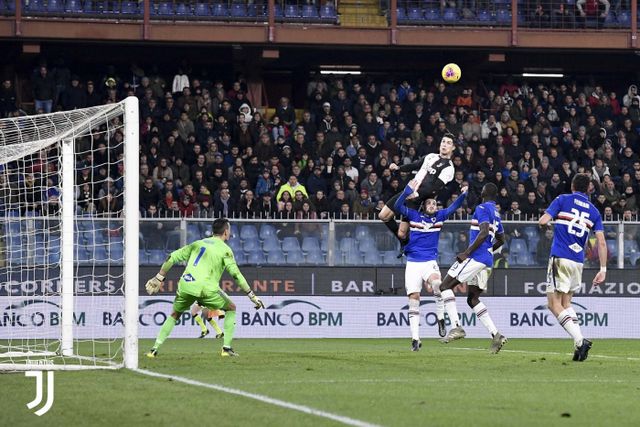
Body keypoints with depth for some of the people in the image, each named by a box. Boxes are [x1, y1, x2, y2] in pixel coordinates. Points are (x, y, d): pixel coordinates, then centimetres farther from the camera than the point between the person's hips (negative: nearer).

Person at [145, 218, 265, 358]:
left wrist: (159, 278, 27)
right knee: (231, 308, 18)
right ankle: (226, 347, 9)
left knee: (174, 315, 25)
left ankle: (154, 349, 16)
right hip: (205, 288, -4)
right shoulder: (225, 249, 7)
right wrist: (252, 296, 1)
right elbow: (236, 274, -2)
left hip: (185, 285, 4)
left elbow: (172, 258, 19)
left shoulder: (197, 243, 22)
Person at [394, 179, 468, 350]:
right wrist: (408, 191, -22)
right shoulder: (414, 215, 2)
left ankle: (440, 319, -14)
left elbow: (453, 208, 1)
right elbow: (397, 207, -10)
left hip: (430, 262, 0)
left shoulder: (439, 216, 8)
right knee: (414, 298, -4)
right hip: (413, 263, 0)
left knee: (437, 284, -32)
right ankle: (415, 339, 0)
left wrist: (463, 195, -16)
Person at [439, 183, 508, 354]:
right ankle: (495, 335, 4)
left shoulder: (482, 208, -8)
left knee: (445, 286, -5)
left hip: (476, 257, -9)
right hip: (487, 260, 9)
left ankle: (456, 327, -18)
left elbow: (484, 233, -20)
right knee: (472, 298, 14)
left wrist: (467, 253, -18)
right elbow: (501, 240, 29)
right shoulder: (495, 213, 19)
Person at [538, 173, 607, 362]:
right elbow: (601, 243, 3)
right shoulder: (593, 211, 10)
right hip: (578, 261, 5)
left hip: (560, 259, -5)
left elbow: (543, 221, -9)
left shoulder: (563, 200, 0)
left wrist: (545, 222, 15)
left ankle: (580, 340, -20)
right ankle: (579, 344, 5)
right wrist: (603, 270, 4)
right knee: (565, 302, 19)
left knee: (555, 304, -4)